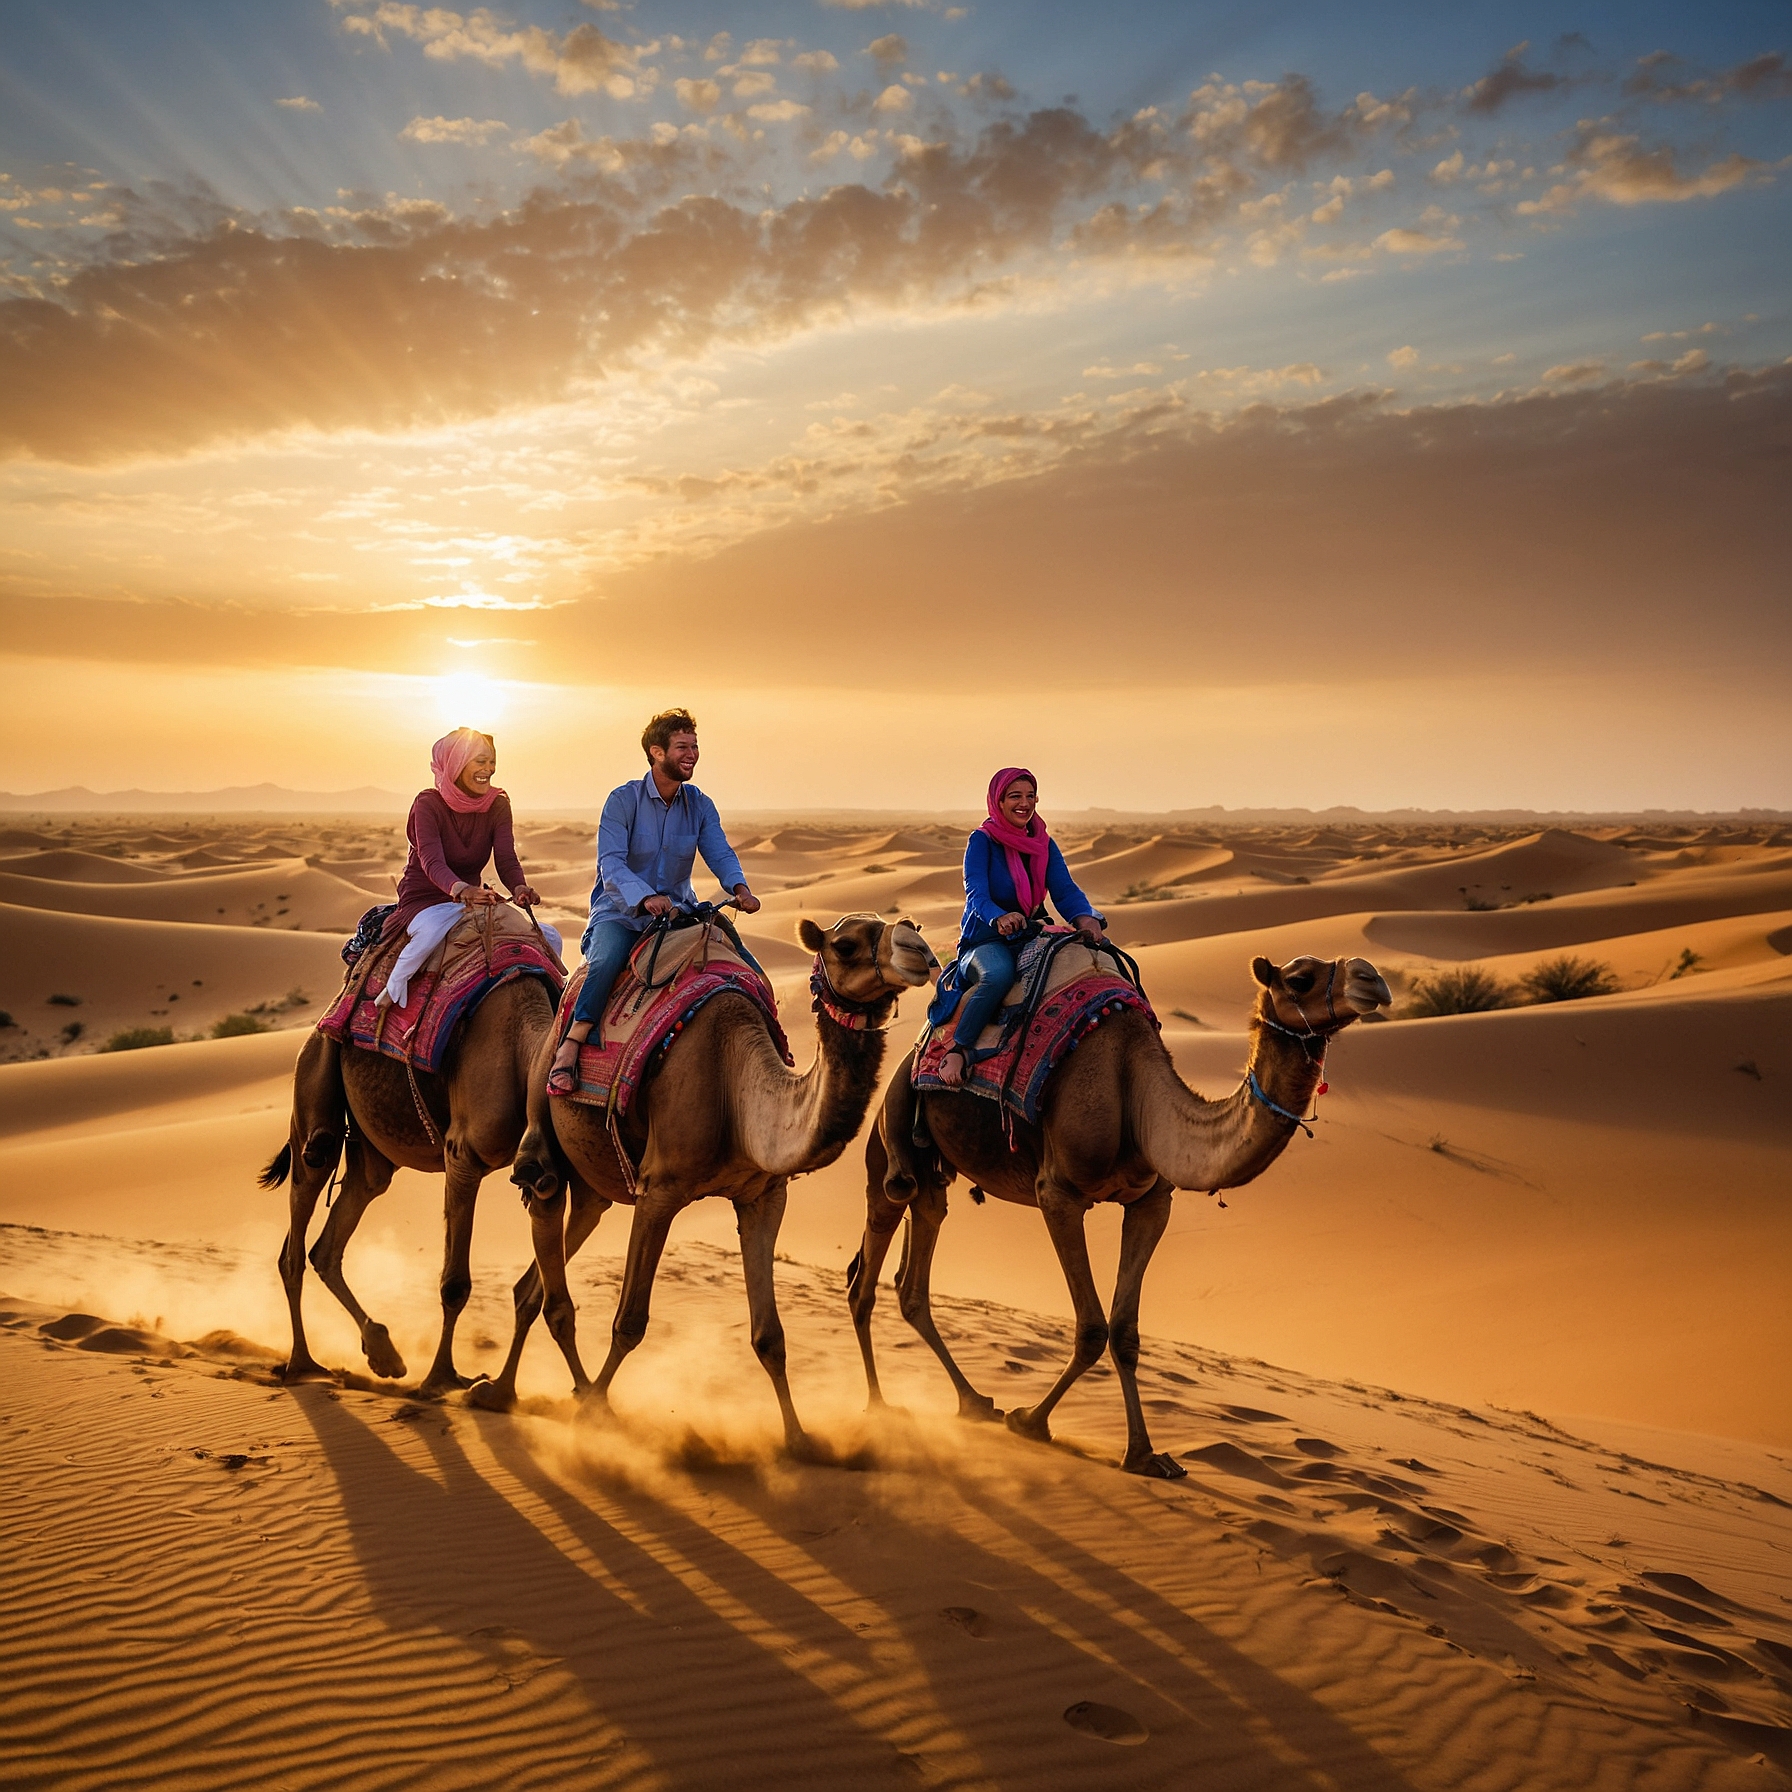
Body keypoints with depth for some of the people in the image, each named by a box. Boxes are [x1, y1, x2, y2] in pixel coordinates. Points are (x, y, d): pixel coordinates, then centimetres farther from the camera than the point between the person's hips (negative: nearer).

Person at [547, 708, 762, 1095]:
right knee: (605, 961, -38)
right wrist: (645, 898, -36)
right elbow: (611, 863, -18)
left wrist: (739, 888, -28)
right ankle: (569, 1050, -28)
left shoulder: (700, 806, 7)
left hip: (680, 912, 4)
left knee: (749, 972, -11)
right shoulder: (623, 800, -8)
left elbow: (720, 854, -5)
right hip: (620, 913, -4)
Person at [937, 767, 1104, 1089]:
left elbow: (1065, 890, -3)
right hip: (985, 942, -5)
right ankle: (958, 1051, -31)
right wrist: (999, 918, -43)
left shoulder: (1045, 845, 10)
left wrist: (1086, 917, -26)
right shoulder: (982, 841, -6)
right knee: (999, 973, -41)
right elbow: (976, 893, -20)